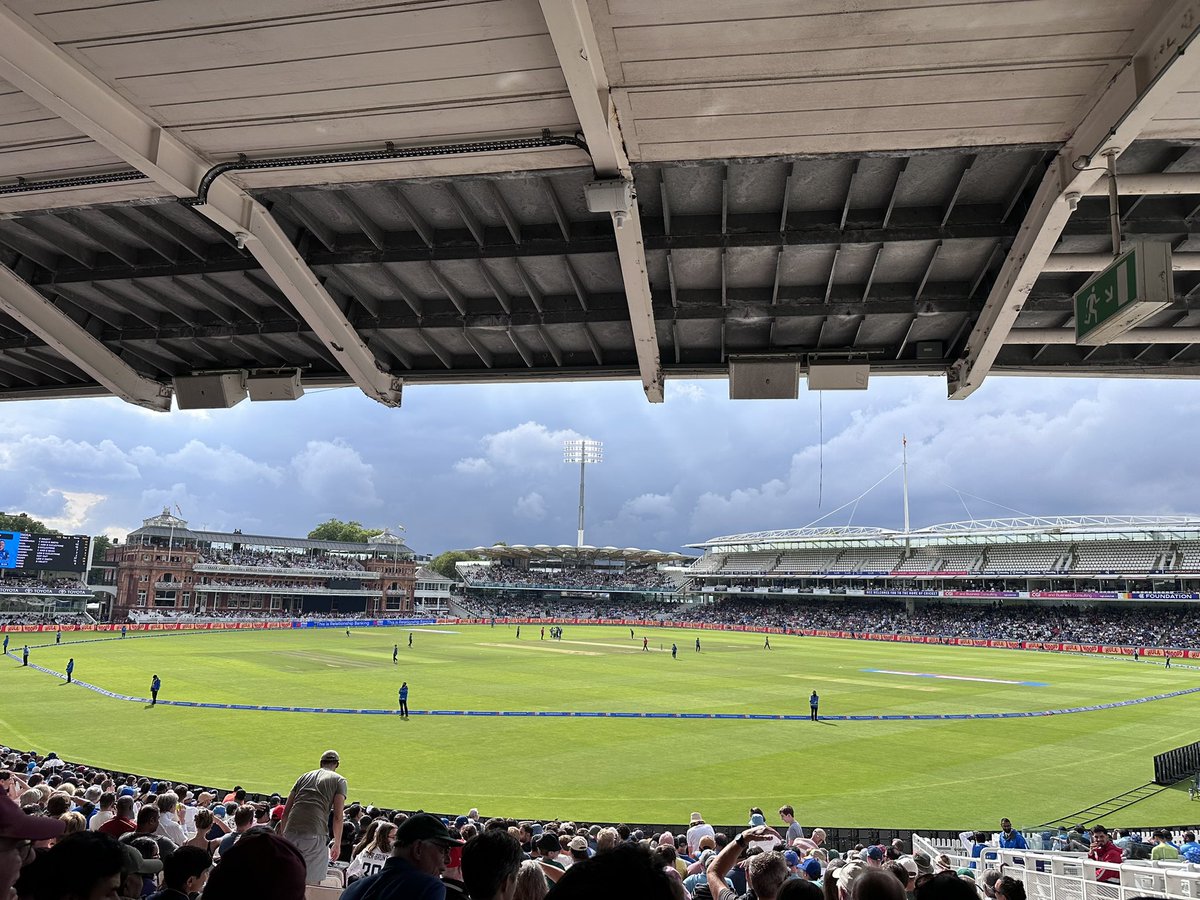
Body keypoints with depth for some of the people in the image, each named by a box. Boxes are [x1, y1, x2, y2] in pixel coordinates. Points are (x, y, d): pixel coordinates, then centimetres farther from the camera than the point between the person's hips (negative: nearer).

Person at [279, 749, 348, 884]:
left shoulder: (304, 777, 24)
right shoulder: (339, 780, 11)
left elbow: (286, 811, 21)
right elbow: (338, 817, 2)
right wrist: (337, 844, 9)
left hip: (290, 833, 4)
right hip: (315, 835, -4)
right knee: (313, 884, 4)